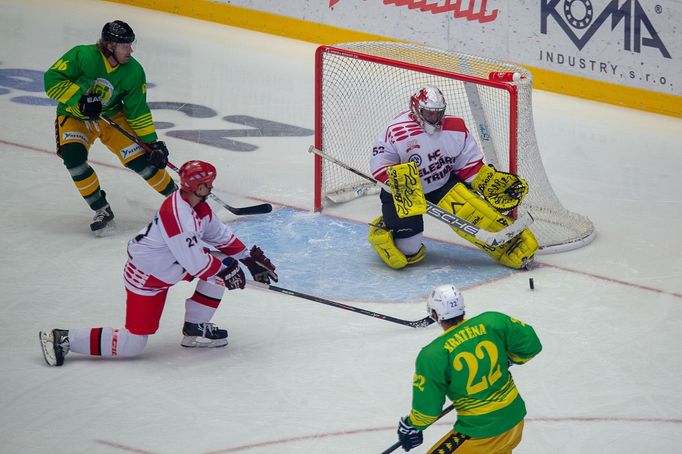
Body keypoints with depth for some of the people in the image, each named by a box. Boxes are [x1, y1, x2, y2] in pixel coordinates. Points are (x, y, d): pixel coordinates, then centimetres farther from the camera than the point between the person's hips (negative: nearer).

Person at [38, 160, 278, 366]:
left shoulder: (199, 206, -2)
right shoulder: (178, 214, -32)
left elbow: (221, 235, 14)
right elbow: (196, 264, -29)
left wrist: (250, 258, 13)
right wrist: (226, 269, -15)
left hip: (167, 266, 10)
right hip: (146, 279, -10)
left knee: (222, 263, 5)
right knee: (132, 345, -8)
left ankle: (195, 328, 14)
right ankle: (64, 339, -1)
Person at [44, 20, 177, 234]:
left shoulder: (133, 71, -15)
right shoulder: (82, 56, -27)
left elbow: (138, 111, -7)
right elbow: (52, 80, -26)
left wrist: (152, 142, -12)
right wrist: (81, 98, -35)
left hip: (112, 115, 2)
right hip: (74, 117, -2)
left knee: (140, 158, -11)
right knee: (73, 155, -27)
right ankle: (101, 209, -12)